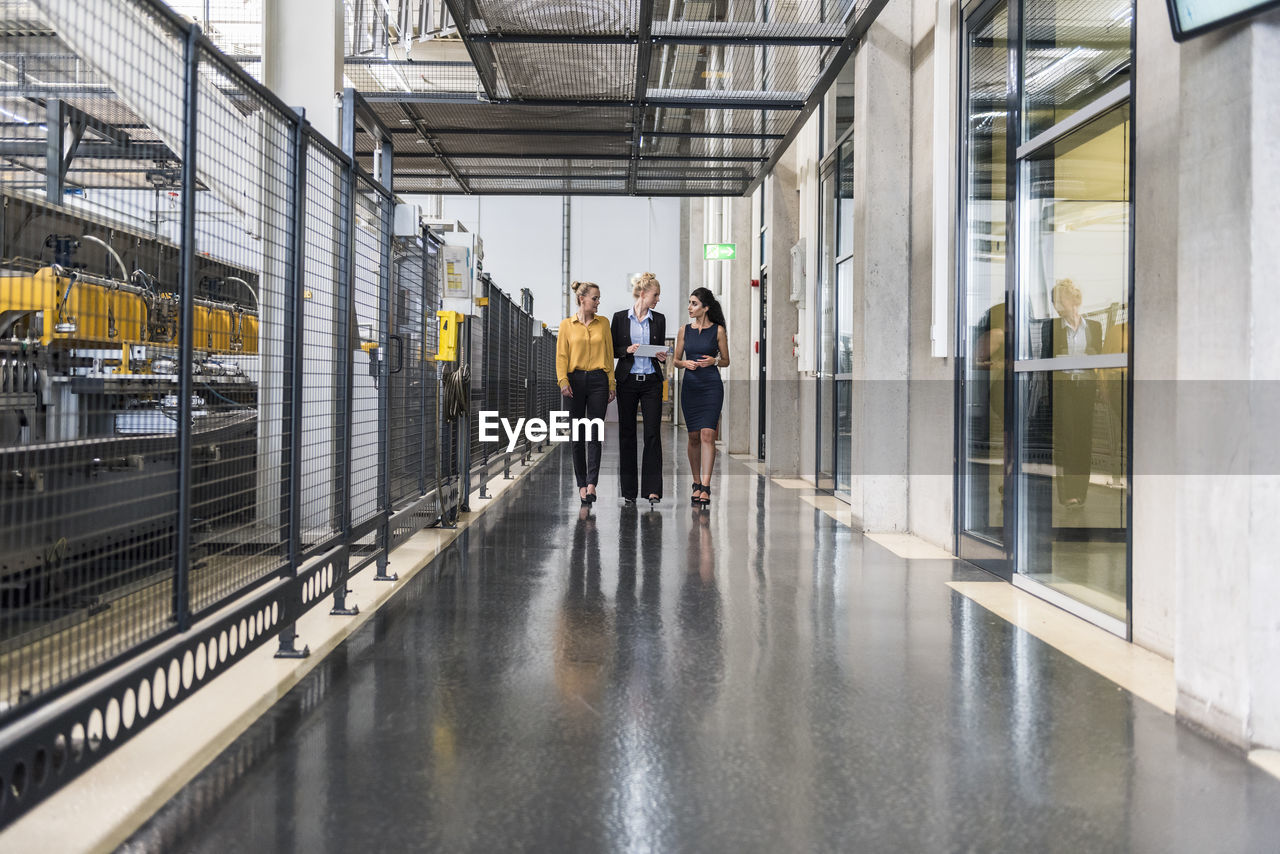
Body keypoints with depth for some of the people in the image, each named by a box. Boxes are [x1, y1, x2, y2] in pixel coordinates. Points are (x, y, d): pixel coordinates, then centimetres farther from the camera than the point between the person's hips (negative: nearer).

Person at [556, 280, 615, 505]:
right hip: (576, 380, 0)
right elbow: (561, 355, 2)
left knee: (595, 434, -8)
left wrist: (611, 385, 5)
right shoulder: (567, 324, 5)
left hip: (598, 380, 0)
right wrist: (563, 381, -11)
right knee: (577, 435, 4)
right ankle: (582, 484, 12)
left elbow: (609, 355, 10)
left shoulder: (603, 323, 9)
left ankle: (591, 484, -12)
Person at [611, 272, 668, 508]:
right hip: (627, 380, -1)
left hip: (651, 381, 1)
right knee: (627, 434, 3)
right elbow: (612, 349, 6)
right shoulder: (620, 318, 3)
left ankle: (652, 489, -5)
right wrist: (627, 350, -12)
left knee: (652, 433, -6)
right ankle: (629, 491, 11)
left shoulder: (659, 319, 9)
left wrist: (662, 357, -6)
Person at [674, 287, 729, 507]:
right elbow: (676, 360, 14)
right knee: (694, 437, 7)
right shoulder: (685, 330, 9)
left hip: (711, 386, -3)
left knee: (707, 435, -12)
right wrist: (685, 363, -7)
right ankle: (697, 483, 19)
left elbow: (726, 361, 7)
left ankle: (705, 487, -13)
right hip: (690, 387, 3)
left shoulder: (718, 330, 1)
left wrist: (713, 361, -13)